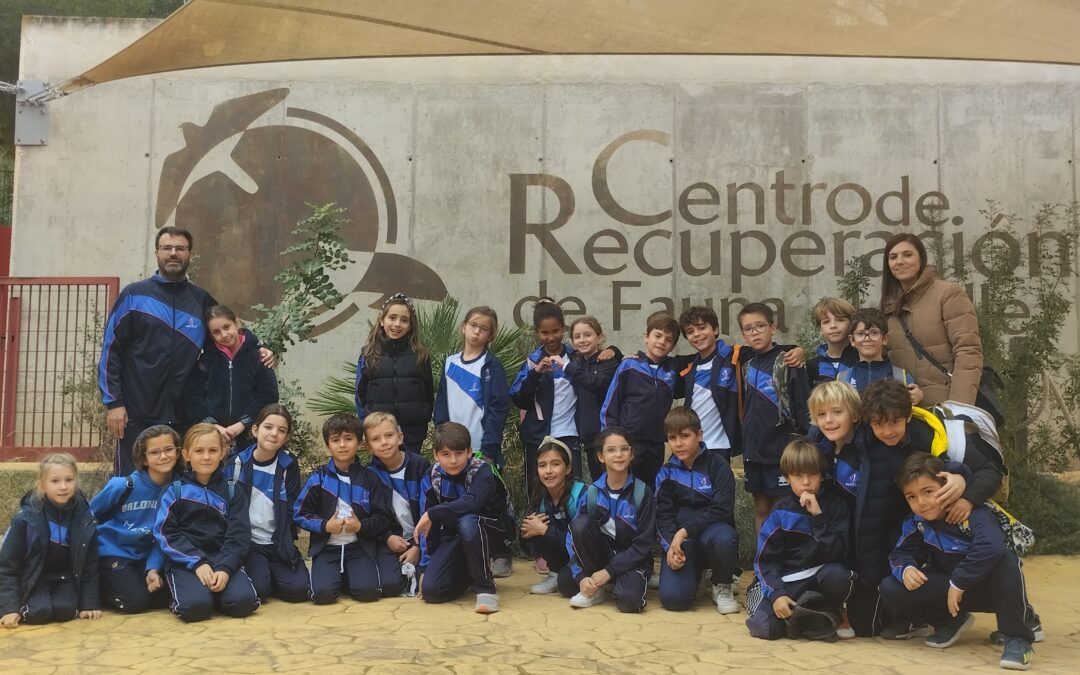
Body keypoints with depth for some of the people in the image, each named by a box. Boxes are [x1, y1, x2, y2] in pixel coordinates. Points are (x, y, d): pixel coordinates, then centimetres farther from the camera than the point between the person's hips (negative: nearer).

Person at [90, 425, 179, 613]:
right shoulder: (124, 485, -20)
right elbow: (88, 516, -3)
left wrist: (153, 568, -16)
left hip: (145, 555, 4)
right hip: (113, 551, -4)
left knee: (164, 597, -12)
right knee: (136, 601, -18)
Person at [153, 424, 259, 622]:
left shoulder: (232, 491, 7)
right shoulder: (174, 491, 3)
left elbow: (239, 535, 0)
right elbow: (166, 534, -4)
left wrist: (225, 568, -16)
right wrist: (197, 563, -15)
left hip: (223, 559, 2)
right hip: (185, 561, -2)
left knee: (243, 600, -24)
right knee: (195, 606, -29)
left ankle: (211, 592, 8)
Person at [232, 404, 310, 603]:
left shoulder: (289, 465, 1)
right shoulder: (237, 464, -2)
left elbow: (292, 509, 1)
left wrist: (285, 544, -8)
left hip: (279, 544, 2)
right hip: (247, 542, -2)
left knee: (298, 589, -17)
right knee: (257, 589, -25)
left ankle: (269, 574, 11)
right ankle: (258, 574, 8)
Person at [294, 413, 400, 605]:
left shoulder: (369, 479, 1)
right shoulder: (319, 478, -1)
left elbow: (384, 517, 2)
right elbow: (300, 513, 1)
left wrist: (361, 526, -15)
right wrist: (325, 526, -13)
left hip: (360, 546, 0)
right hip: (326, 547, 0)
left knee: (367, 591, -22)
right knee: (323, 593, -22)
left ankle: (350, 575, 12)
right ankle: (336, 574, 12)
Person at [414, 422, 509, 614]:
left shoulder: (482, 470, -18)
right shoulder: (431, 479, -5)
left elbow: (473, 503, -38)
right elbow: (428, 527, 0)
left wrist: (432, 513, -32)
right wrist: (425, 566, -1)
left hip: (487, 530, -4)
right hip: (452, 538, 5)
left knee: (467, 522, -38)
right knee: (430, 590, -15)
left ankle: (486, 586, -21)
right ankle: (469, 573, 17)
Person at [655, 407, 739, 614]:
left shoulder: (716, 464, -4)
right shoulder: (666, 473, 5)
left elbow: (721, 509, -14)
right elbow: (663, 516, 1)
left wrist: (686, 530, -22)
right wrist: (671, 545, -19)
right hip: (679, 538, 2)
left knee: (724, 539, -40)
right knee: (672, 598, -21)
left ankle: (722, 586, -6)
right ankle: (694, 572, 17)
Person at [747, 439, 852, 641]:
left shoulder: (836, 505, -2)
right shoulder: (781, 511, -1)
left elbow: (838, 554, -13)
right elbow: (765, 559, -2)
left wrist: (818, 516, -21)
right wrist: (777, 594, -17)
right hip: (789, 580, 0)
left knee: (838, 576, -36)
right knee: (763, 626, -24)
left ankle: (827, 612, -4)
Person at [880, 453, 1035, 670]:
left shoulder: (972, 511, -25)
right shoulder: (915, 521, -7)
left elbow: (991, 546, -43)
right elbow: (901, 553, -3)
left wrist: (958, 582, -37)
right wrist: (905, 569, -28)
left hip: (990, 586, -5)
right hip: (950, 588, 5)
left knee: (1005, 561, -39)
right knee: (890, 588, -17)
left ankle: (1017, 638, -21)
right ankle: (952, 621, 9)